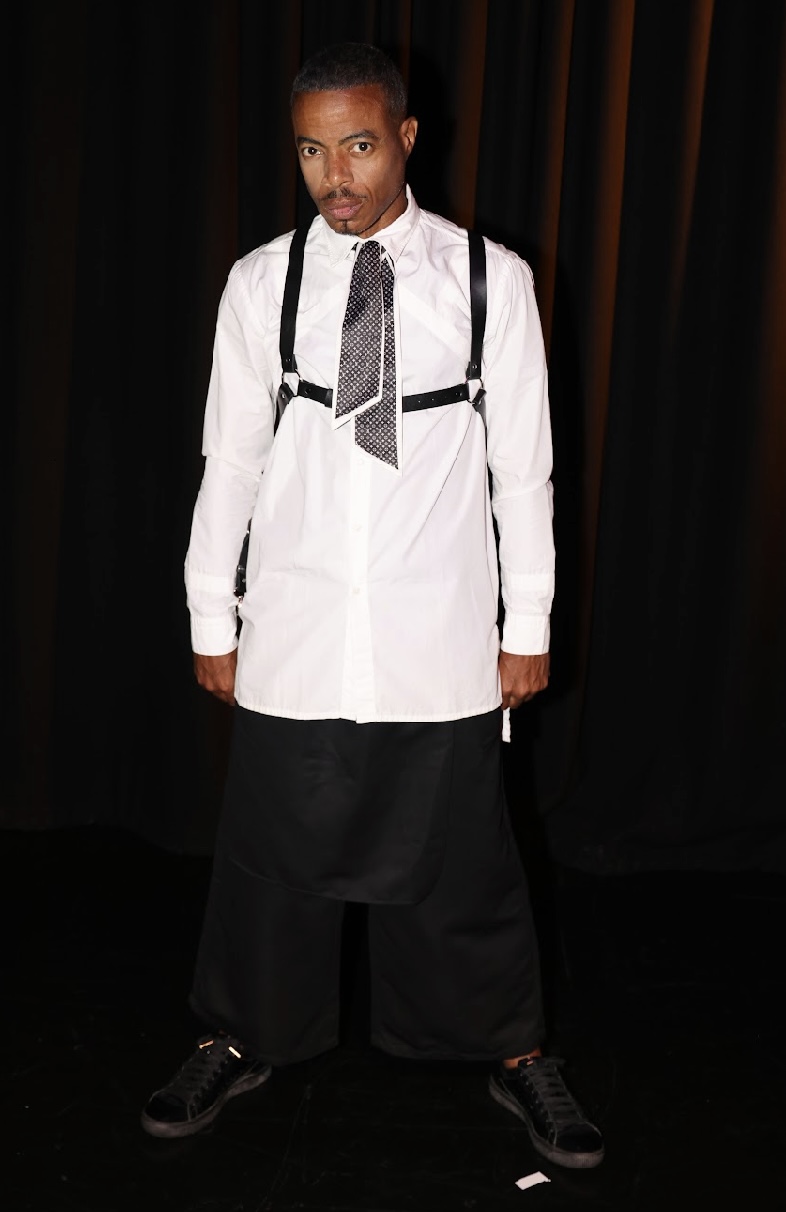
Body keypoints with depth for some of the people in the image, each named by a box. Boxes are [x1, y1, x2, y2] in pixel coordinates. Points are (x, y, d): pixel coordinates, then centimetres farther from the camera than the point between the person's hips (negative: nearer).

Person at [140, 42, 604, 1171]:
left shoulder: (490, 279, -2)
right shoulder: (261, 283, 1)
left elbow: (522, 466, 1)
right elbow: (230, 462, 5)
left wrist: (529, 626, 2)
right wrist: (211, 619, 7)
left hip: (440, 642, -1)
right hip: (294, 637, 1)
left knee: (463, 859, 10)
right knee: (272, 852, 12)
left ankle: (515, 1054, 33)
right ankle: (243, 1040, 36)